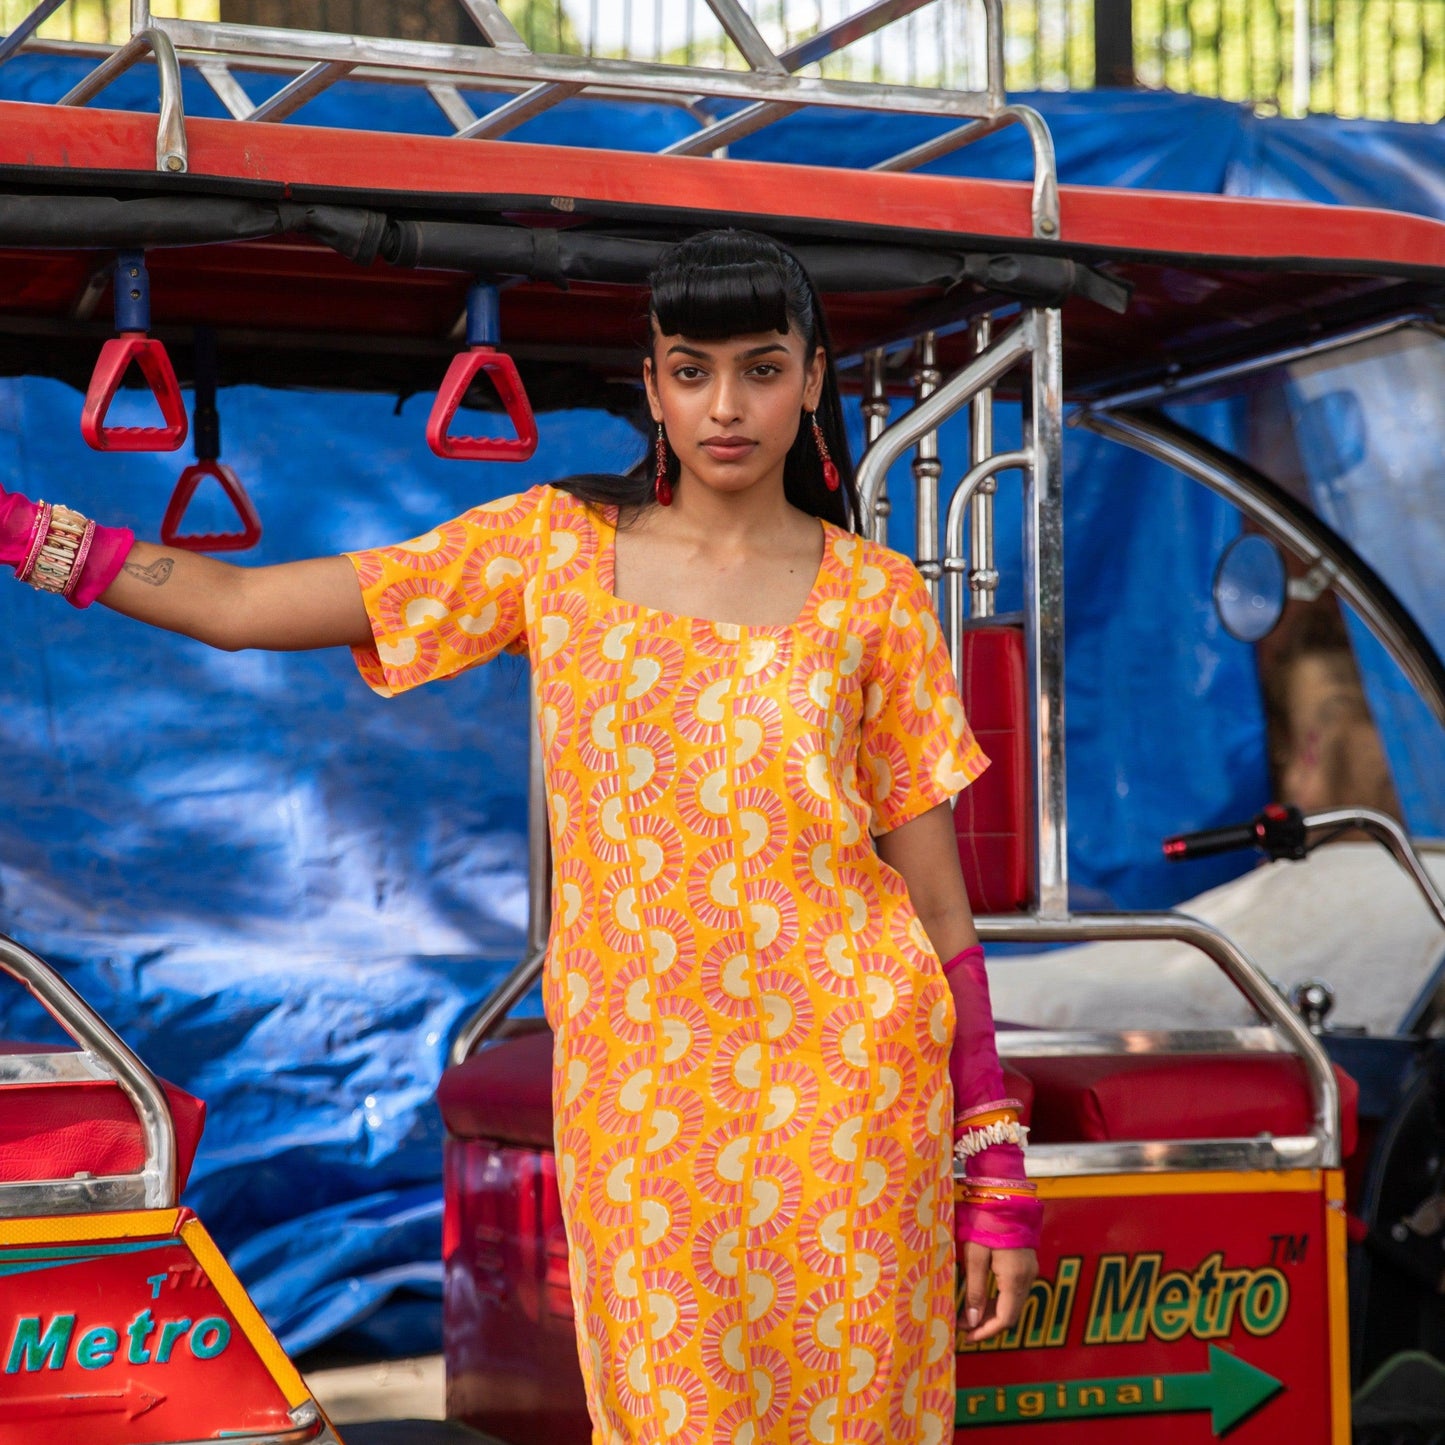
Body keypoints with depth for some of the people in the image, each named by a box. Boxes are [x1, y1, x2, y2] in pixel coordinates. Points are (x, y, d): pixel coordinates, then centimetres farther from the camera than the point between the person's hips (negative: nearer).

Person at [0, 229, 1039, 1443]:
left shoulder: (876, 598, 3)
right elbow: (233, 605, 4)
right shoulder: (553, 548, 4)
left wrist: (1001, 1182, 2)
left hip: (844, 1093, 0)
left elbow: (937, 897, 4)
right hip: (636, 1103, 1)